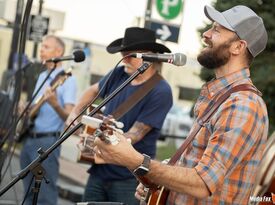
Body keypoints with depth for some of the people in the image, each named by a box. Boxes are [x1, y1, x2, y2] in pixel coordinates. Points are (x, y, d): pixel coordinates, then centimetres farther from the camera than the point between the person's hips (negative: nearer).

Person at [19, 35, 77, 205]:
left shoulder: (67, 79, -8)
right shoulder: (41, 77, 17)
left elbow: (69, 117, -16)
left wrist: (55, 104, -34)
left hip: (47, 142, -8)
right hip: (29, 139, 8)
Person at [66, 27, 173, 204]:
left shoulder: (160, 92, -16)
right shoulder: (119, 74, 3)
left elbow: (135, 135, -19)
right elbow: (93, 91, 24)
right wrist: (75, 114, 9)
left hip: (129, 178, -6)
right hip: (99, 169, 6)